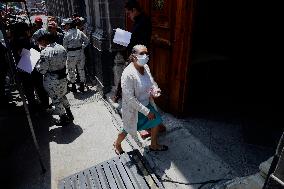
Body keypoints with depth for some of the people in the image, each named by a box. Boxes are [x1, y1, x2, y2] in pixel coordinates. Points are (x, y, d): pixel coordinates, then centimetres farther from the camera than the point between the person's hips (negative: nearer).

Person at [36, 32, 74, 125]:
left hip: (51, 80, -6)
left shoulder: (45, 52, -23)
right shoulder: (62, 48, -4)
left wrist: (37, 64, -1)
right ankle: (69, 115, 37)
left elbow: (42, 70, -19)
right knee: (62, 96, 26)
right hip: (63, 77, 7)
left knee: (56, 100, 12)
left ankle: (64, 119, 26)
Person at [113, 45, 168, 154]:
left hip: (147, 104, 7)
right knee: (128, 129, 15)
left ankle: (154, 145, 44)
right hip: (133, 108, -7)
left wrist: (155, 89, -17)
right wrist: (146, 111, -26)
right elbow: (130, 98, -30)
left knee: (157, 120, 18)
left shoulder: (146, 67, -8)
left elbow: (151, 82, 8)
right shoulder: (128, 74, -32)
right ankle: (117, 144, 50)